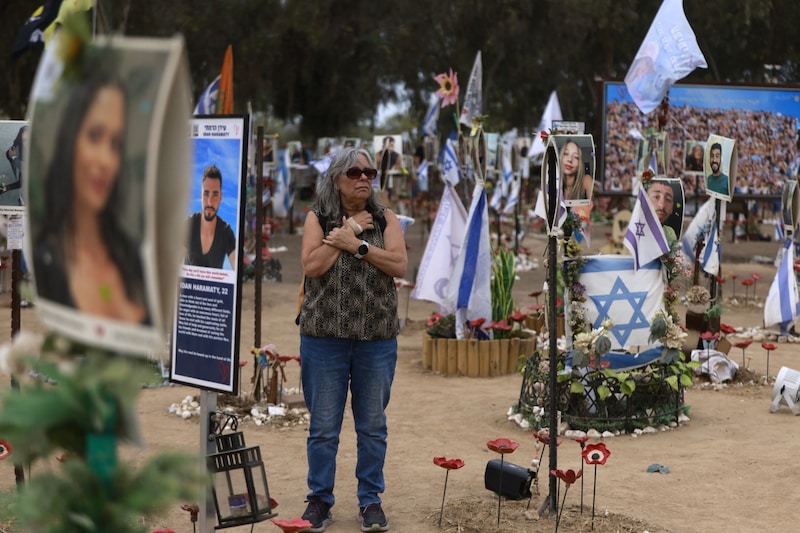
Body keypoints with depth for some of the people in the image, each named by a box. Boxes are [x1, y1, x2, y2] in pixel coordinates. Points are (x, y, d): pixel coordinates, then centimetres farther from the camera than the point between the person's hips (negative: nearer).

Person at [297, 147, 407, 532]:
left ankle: (371, 501, 17)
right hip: (324, 337, -1)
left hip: (377, 338, 1)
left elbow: (400, 265, -8)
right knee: (323, 427, 4)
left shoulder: (384, 219, 5)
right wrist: (349, 228, -11)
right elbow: (312, 266, -12)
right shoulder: (317, 218, 3)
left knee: (373, 425, 7)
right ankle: (320, 500, 16)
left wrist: (357, 244, -15)